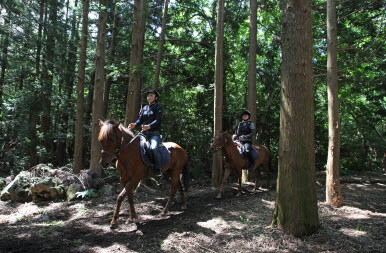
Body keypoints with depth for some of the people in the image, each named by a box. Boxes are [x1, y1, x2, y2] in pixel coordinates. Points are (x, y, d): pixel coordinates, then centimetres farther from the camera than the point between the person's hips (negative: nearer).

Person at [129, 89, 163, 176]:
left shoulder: (158, 107, 2)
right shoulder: (144, 108, 19)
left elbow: (157, 120, -13)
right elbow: (140, 119, 9)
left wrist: (149, 126, -32)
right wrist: (134, 124, -14)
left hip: (154, 133, -6)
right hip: (144, 133, 7)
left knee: (154, 148, -32)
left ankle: (157, 170, -24)